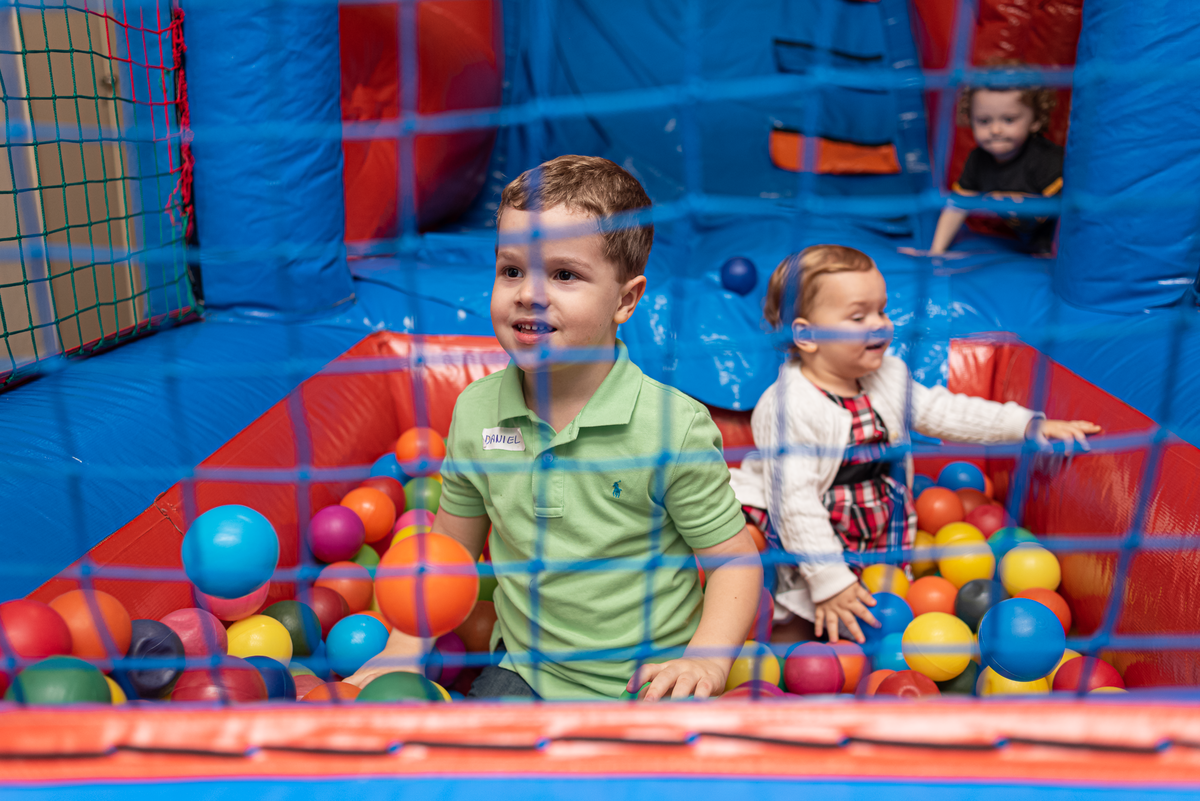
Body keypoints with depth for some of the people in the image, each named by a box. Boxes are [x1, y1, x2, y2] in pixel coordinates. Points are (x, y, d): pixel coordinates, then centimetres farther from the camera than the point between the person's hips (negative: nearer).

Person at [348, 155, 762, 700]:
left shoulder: (674, 427, -20)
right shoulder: (474, 410, -6)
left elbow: (733, 558, -10)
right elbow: (450, 543, 8)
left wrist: (706, 661, -24)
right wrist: (404, 649, 4)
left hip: (646, 684, -3)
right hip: (522, 671, 4)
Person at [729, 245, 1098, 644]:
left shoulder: (887, 377, -2)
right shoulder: (788, 407, -27)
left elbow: (944, 411, 6)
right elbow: (794, 502, -28)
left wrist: (1030, 424, -2)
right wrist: (829, 581, -27)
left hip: (879, 536, 7)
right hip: (804, 550, -7)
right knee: (796, 634, -2)